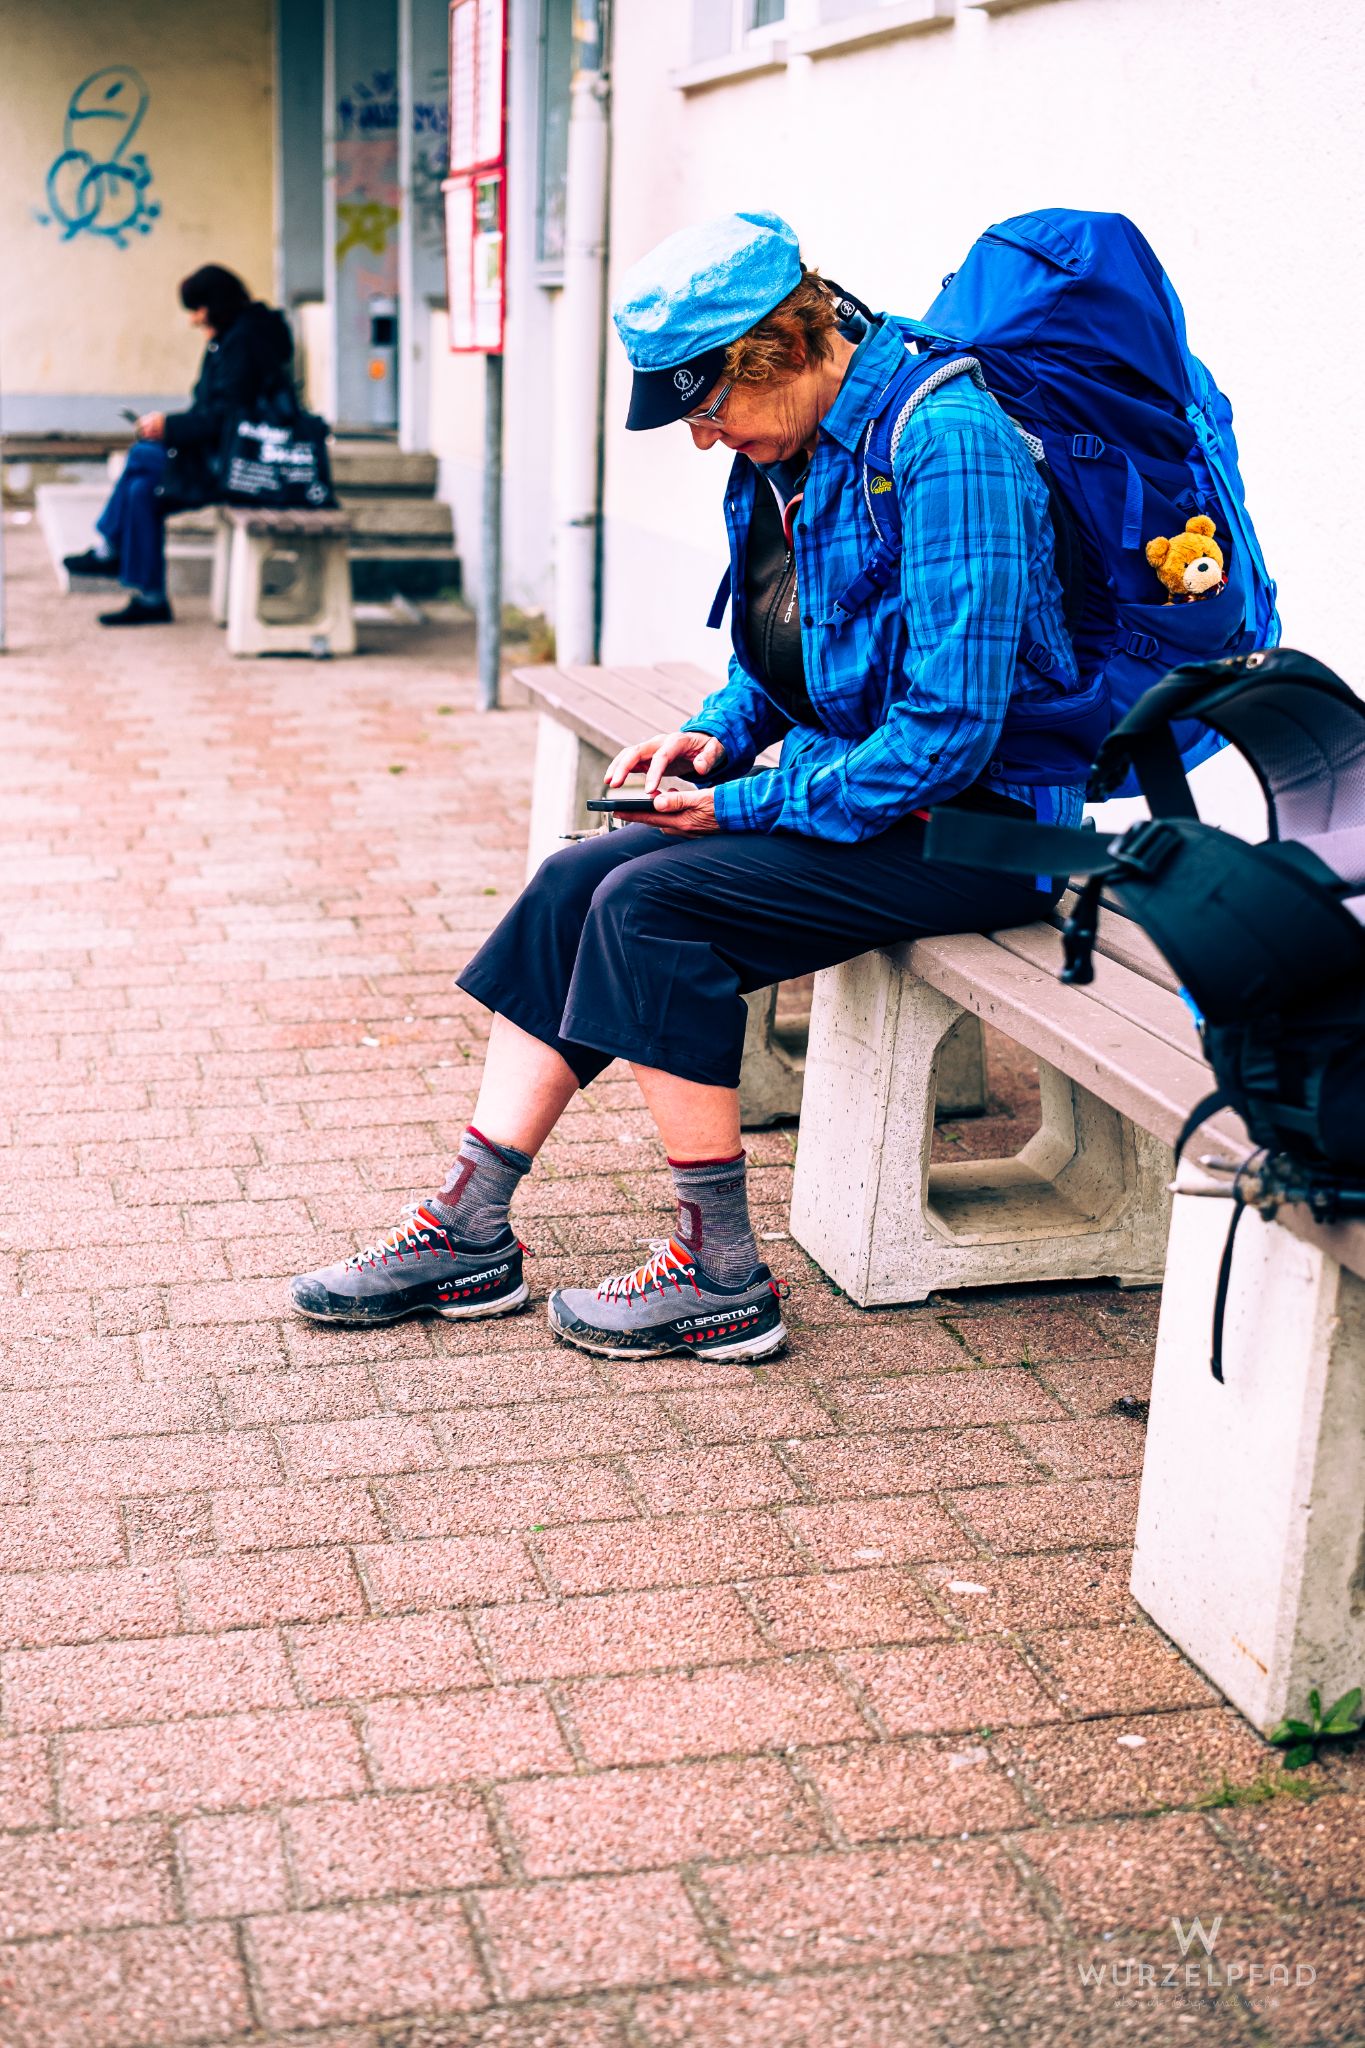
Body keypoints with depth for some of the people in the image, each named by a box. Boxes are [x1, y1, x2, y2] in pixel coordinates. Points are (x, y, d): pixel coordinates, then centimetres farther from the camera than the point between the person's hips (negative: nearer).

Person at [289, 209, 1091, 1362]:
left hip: (974, 826, -9)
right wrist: (718, 737, 0)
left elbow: (951, 728, -26)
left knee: (650, 902, -22)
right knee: (575, 885, -3)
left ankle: (724, 1277, -10)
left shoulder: (945, 443, -21)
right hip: (847, 789, 9)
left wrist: (748, 806, -19)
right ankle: (472, 1231, 2)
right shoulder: (788, 455, 7)